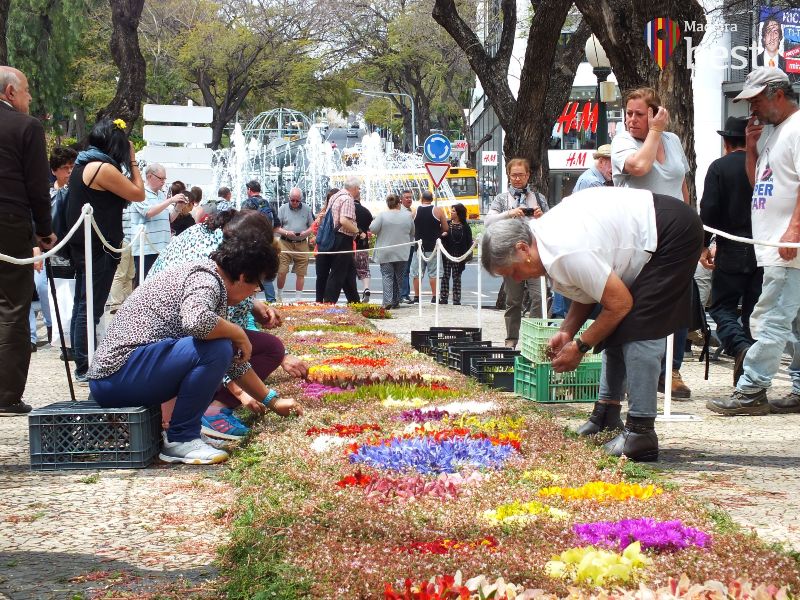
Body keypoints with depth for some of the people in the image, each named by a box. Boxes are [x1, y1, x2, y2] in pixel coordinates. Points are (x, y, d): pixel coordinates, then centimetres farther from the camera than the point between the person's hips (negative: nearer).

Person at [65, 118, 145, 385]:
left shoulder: (84, 164, 12)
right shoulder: (103, 168, -17)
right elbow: (139, 194, -10)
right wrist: (132, 161, -4)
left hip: (83, 246, 10)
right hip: (99, 247, -10)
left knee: (82, 306, 14)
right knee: (90, 309, -7)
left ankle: (82, 364, 21)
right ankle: (84, 370, -4)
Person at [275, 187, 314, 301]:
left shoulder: (306, 209, 10)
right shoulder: (283, 209, 5)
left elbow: (313, 226, 13)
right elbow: (276, 228, 3)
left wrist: (306, 232, -8)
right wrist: (286, 233, -14)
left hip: (302, 245, 1)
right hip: (285, 243, -1)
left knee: (301, 273, 1)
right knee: (282, 271, -6)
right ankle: (279, 296, 10)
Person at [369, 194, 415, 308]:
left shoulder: (382, 215, -9)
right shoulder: (407, 216, 2)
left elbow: (373, 229, -12)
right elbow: (413, 233, 12)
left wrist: (374, 221, 9)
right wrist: (410, 242, 30)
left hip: (385, 253, -2)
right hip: (402, 253, 2)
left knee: (387, 276, -2)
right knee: (399, 277, 12)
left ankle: (387, 301, -16)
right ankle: (396, 301, 14)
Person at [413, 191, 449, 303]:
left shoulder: (415, 211, 1)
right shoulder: (438, 210, -5)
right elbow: (446, 228, -2)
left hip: (419, 246, 2)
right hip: (433, 246, -2)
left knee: (417, 273, 7)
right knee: (433, 273, 1)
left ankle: (416, 297, 9)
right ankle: (434, 297, -1)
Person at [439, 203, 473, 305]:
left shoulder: (465, 227, 1)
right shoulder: (446, 224, 6)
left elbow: (469, 243, 0)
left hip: (458, 256, -1)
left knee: (457, 278, 5)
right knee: (445, 277, 1)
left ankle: (456, 300, 9)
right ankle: (443, 298, 5)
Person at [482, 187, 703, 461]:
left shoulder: (568, 254, -30)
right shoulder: (546, 235, 0)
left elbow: (620, 303, -23)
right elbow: (587, 292, 11)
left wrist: (579, 347, -12)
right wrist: (567, 332, -4)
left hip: (675, 233, -10)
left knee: (639, 331, -15)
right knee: (615, 326, 12)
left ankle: (641, 433, -15)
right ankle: (607, 415, 17)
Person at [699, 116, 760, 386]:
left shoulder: (719, 167, -5)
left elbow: (709, 209, -10)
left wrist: (704, 246, 0)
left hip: (732, 252, -3)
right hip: (764, 251, 3)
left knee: (721, 307, 7)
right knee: (754, 311, 10)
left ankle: (741, 347, -21)